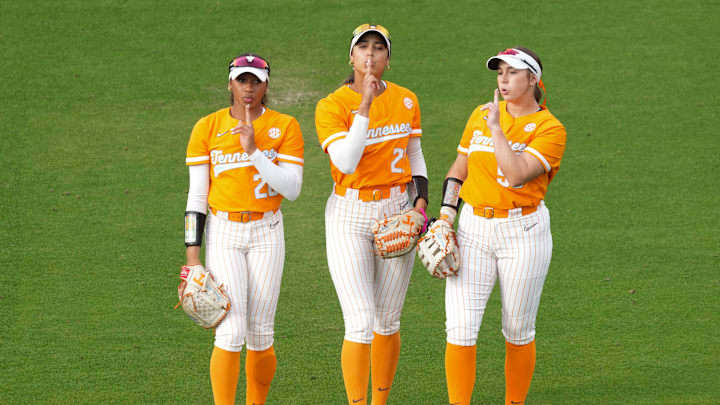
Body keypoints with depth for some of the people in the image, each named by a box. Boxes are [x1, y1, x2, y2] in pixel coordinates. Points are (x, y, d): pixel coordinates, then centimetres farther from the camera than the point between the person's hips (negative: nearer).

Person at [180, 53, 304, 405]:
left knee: (260, 335, 3)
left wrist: (254, 150, -18)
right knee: (230, 333, -13)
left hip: (267, 234, 1)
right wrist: (193, 257, -4)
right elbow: (196, 197, 2)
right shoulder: (207, 128, 1)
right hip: (223, 234, -1)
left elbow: (292, 189, -9)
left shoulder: (285, 126, 0)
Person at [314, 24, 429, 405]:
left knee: (387, 322, 10)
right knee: (360, 324, -11)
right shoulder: (331, 106, -9)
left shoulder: (406, 101, 4)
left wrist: (421, 197, 2)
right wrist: (365, 105, -24)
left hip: (397, 213, 4)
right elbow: (346, 162, -23)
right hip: (350, 216, -4)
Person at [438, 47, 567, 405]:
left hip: (522, 233, -3)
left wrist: (496, 129, -19)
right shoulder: (480, 115, 8)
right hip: (474, 228, 3)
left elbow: (517, 174, -21)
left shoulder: (550, 129, -7)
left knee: (518, 332, 7)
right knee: (460, 329, -7)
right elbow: (459, 168, 16)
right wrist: (446, 215, 6)